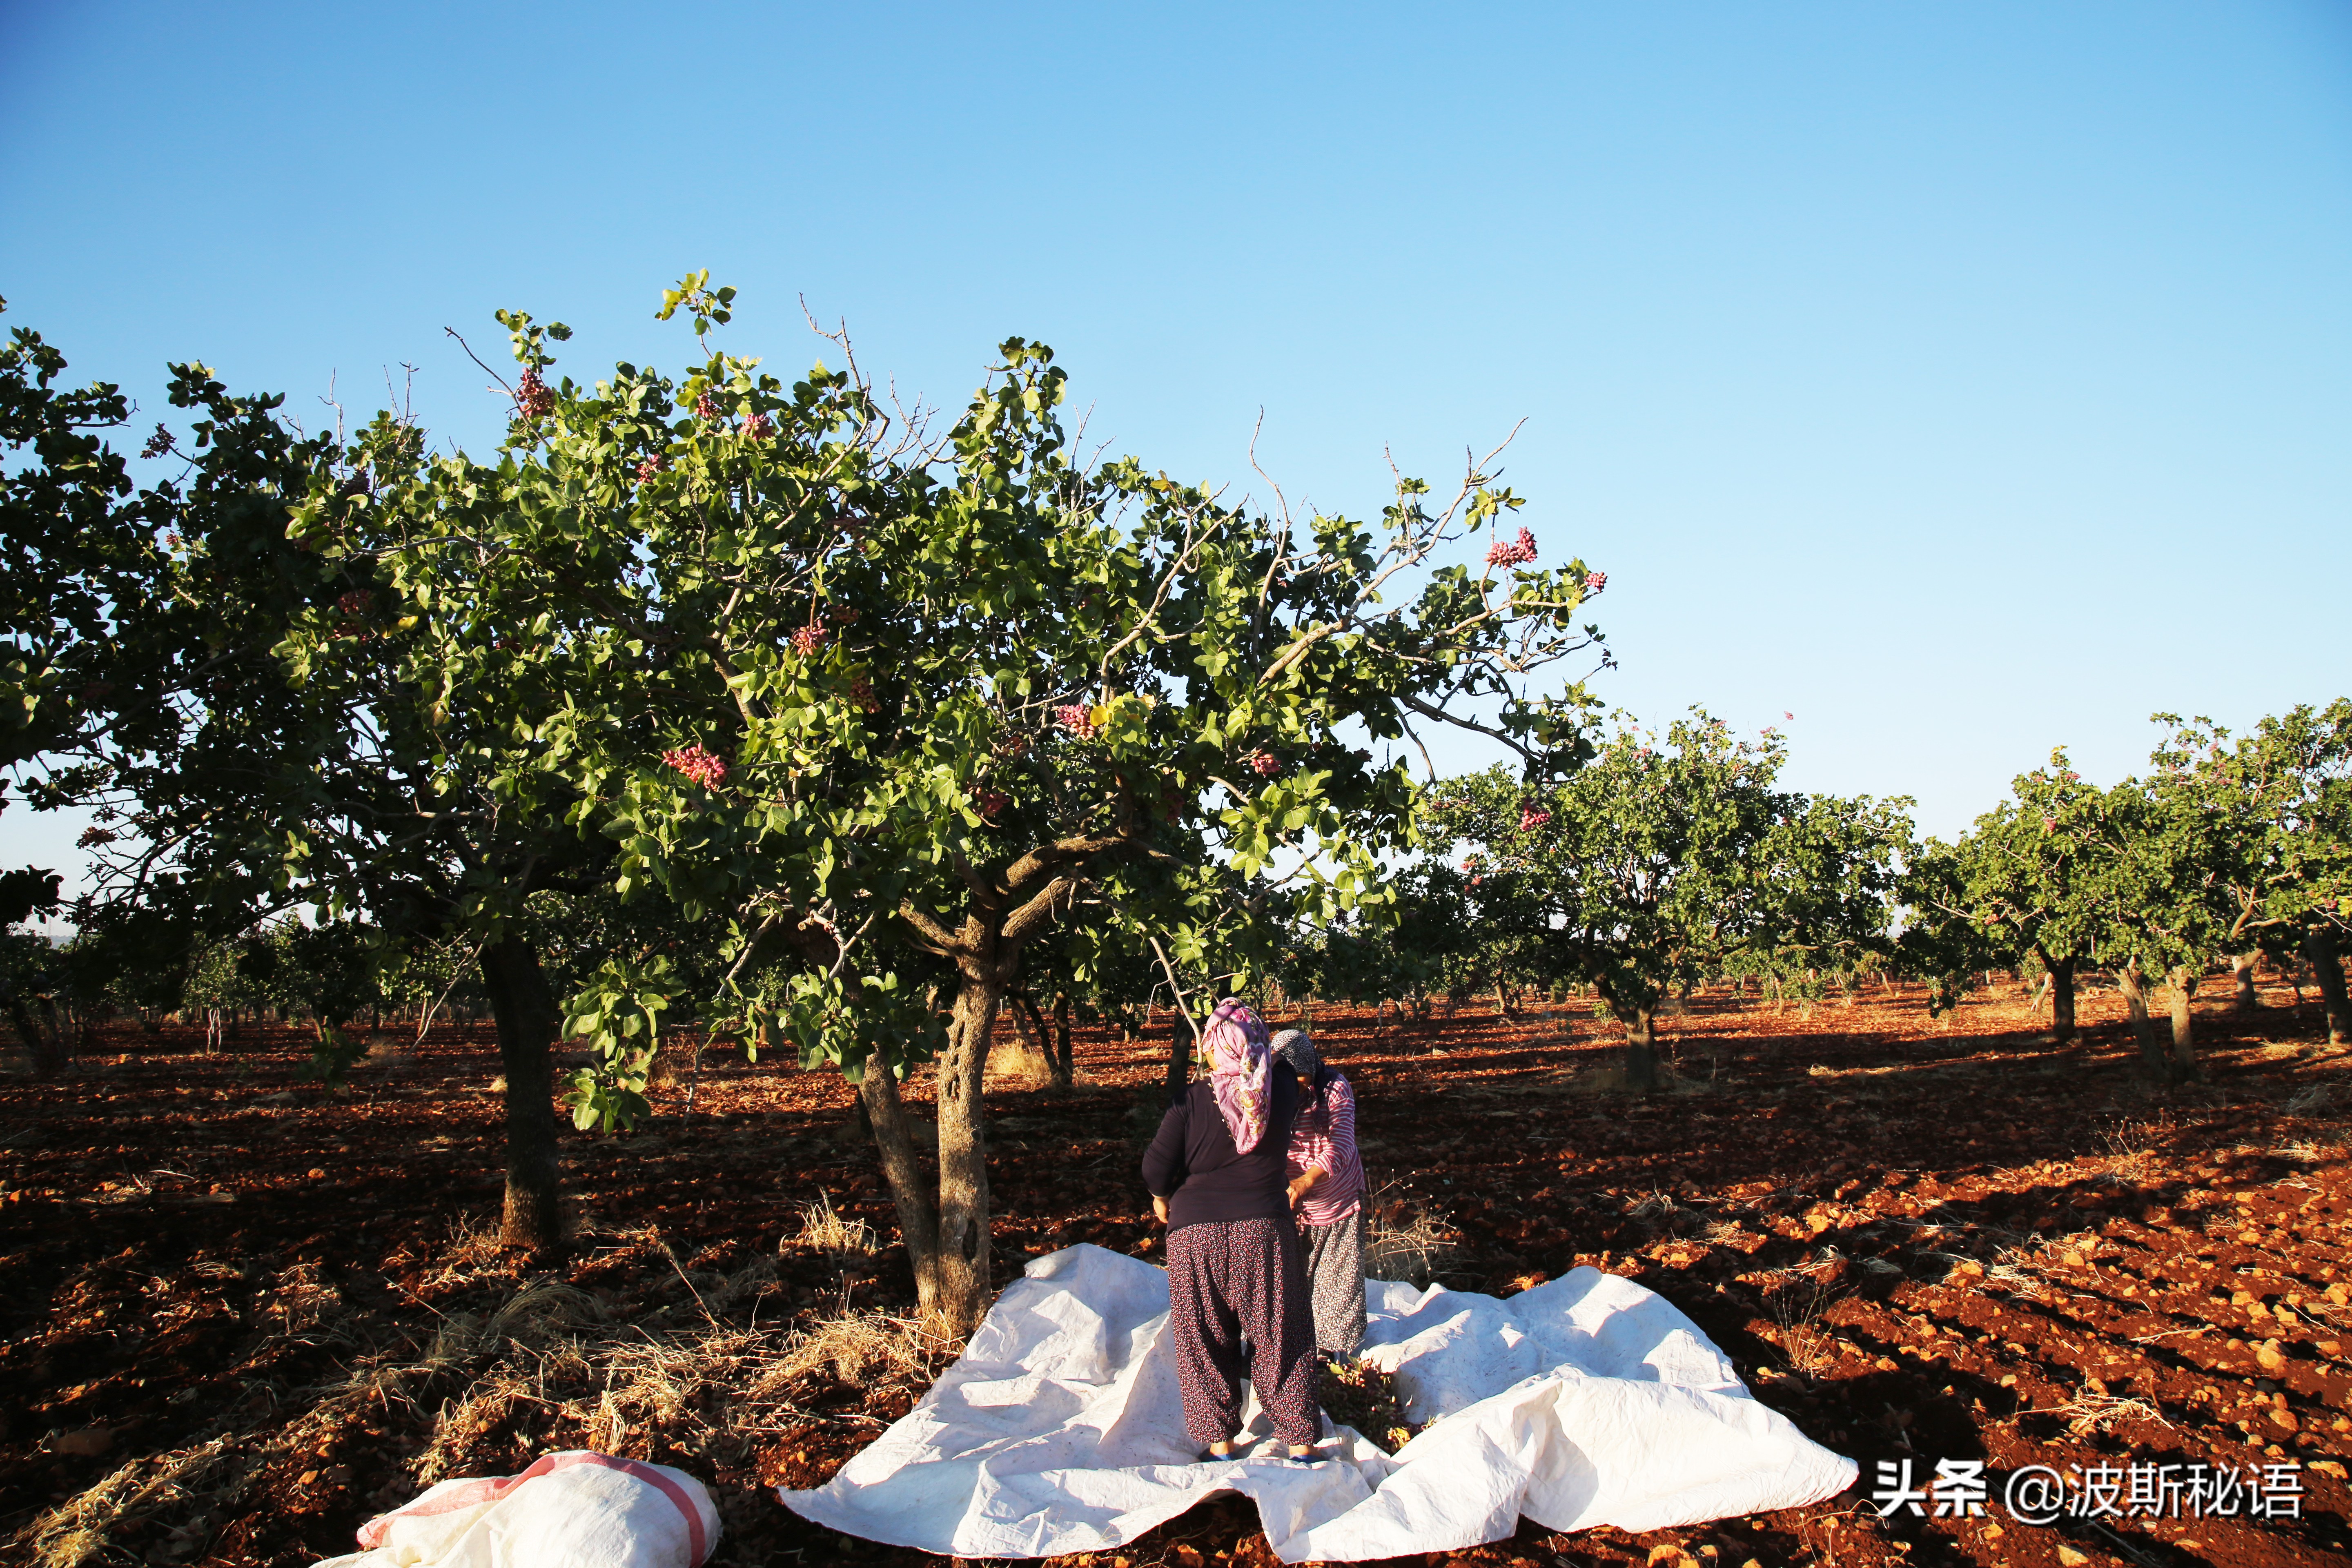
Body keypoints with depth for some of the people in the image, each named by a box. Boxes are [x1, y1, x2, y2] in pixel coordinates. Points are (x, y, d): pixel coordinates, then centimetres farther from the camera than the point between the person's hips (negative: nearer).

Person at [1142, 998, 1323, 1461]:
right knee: (1280, 1338, 12)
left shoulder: (1192, 1100, -14)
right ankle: (1300, 1445, 18)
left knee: (1205, 1342, 14)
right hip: (1266, 1228, 2)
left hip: (1197, 1232, -2)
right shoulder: (1282, 1088, -7)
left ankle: (1219, 1443, 22)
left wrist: (1163, 1196, 10)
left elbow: (1156, 1167, -9)